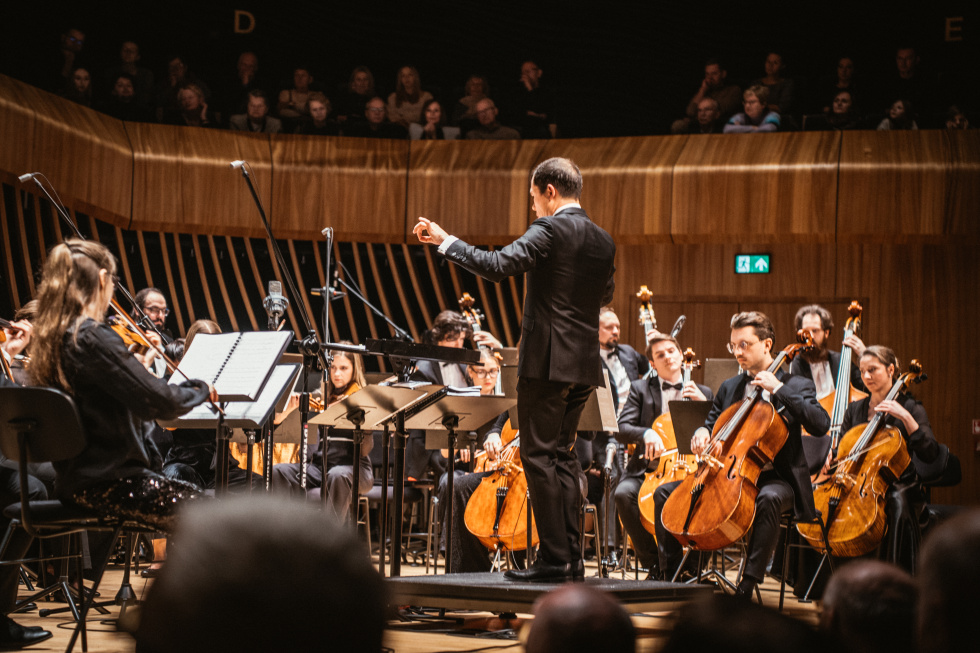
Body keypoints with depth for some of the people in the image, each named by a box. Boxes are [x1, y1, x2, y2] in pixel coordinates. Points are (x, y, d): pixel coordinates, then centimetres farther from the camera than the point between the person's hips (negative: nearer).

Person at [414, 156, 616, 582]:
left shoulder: (549, 231, -11)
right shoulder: (604, 242, 12)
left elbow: (497, 266, -22)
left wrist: (445, 241, -14)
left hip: (546, 360, -8)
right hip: (584, 366, 8)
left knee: (538, 456, -3)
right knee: (562, 455, 14)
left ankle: (554, 558, -6)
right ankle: (572, 558, 13)